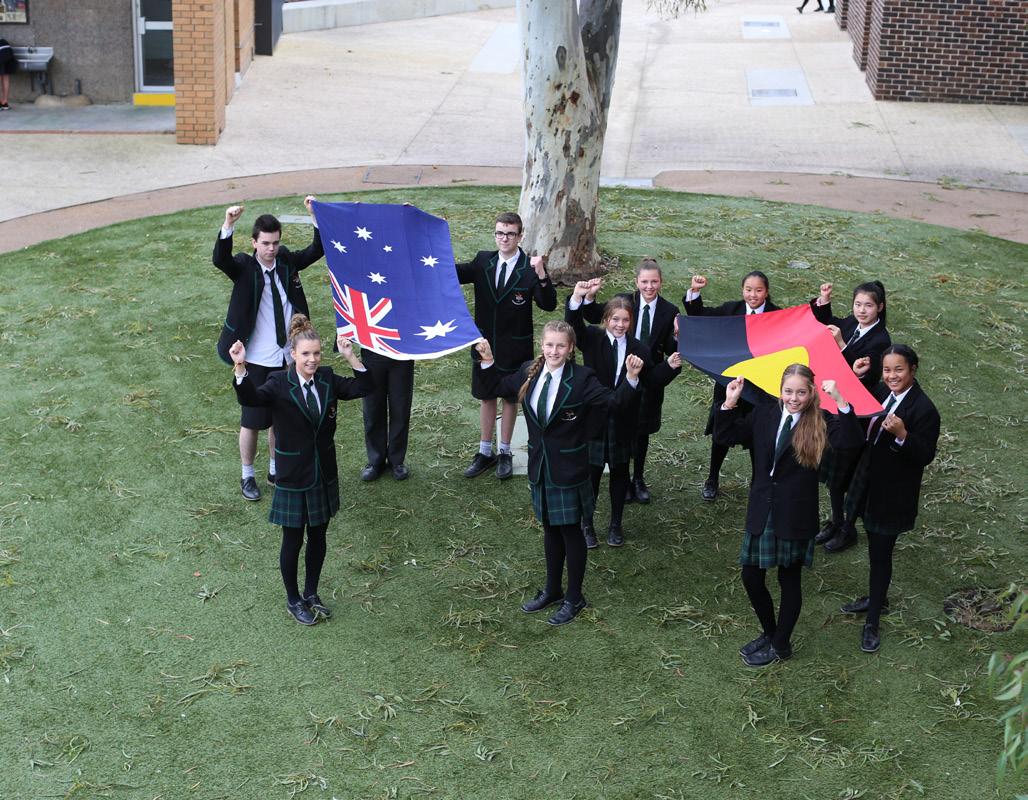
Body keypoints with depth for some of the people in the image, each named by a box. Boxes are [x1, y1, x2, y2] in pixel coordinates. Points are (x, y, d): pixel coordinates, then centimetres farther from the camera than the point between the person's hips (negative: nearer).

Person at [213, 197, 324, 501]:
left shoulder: (287, 262, 1)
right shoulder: (244, 268, -12)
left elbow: (318, 249, -5)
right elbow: (220, 259, -31)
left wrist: (316, 214, -18)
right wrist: (228, 225, -47)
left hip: (287, 358, 4)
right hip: (256, 361, -4)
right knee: (252, 421, 8)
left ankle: (276, 470, 35)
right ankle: (247, 476, 26)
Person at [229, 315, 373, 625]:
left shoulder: (327, 379, -2)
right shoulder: (279, 384, -16)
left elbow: (363, 388, -6)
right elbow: (249, 398, -32)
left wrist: (351, 358, -19)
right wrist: (240, 368, -50)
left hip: (324, 474, 5)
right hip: (293, 477, -4)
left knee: (318, 536, 17)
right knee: (292, 541, 9)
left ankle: (311, 593, 37)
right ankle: (293, 599, 29)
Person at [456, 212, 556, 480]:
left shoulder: (530, 268, -14)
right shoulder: (483, 261, -3)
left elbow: (549, 305, -22)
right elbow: (454, 274, -12)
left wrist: (541, 275, -38)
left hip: (514, 348, -3)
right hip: (485, 343, 3)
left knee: (510, 398, 13)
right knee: (486, 397, 15)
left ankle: (505, 453, 29)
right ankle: (485, 452, 29)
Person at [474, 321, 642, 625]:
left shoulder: (581, 379, -14)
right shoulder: (528, 372, 0)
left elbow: (614, 400, -20)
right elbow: (499, 386, 16)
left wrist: (631, 377, -35)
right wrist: (487, 361, 4)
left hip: (569, 469, -5)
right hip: (540, 466, 5)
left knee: (570, 531, 6)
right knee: (550, 529, 19)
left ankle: (574, 598, 21)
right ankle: (552, 590, 35)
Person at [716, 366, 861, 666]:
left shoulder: (820, 422, -10)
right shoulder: (764, 413, 1)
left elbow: (849, 439, -27)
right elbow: (726, 435, 2)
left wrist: (840, 401, -38)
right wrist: (730, 402, -11)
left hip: (795, 515, -4)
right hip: (761, 512, 4)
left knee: (790, 580, 11)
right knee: (751, 577, 10)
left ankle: (781, 645, 30)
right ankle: (769, 632, 35)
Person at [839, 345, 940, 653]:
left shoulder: (923, 409, -22)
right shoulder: (881, 392, -1)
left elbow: (925, 456, -19)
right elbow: (864, 431, 12)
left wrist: (902, 434, -36)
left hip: (893, 495, -7)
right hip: (870, 485, 7)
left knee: (880, 554, 2)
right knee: (876, 548, 23)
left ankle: (872, 622, 15)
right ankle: (877, 597, 44)